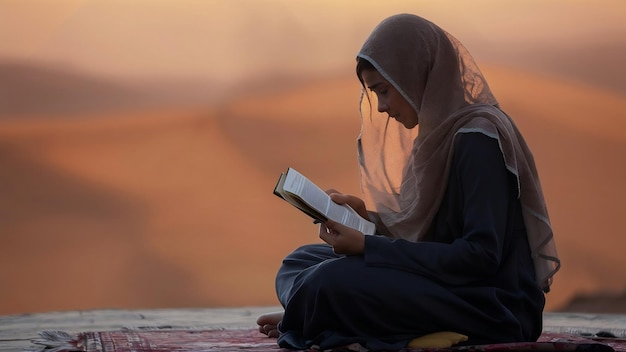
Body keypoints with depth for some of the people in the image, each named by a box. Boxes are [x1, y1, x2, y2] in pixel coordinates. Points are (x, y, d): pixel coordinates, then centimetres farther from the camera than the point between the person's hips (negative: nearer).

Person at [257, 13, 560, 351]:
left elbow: (482, 256, -23)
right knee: (301, 261, 11)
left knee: (331, 281, -26)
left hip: (492, 304, -10)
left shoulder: (479, 138, -17)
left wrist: (370, 247, -20)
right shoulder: (441, 132, 12)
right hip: (447, 288, 10)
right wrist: (369, 214, 5)